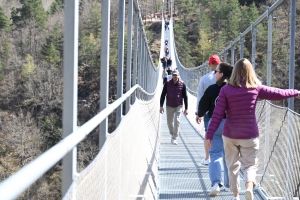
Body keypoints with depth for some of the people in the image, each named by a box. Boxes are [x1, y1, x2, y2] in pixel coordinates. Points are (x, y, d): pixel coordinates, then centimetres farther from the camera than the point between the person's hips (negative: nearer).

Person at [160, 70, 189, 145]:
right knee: (169, 122, 9)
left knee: (177, 121, -14)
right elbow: (163, 95, 1)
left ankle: (174, 138, -9)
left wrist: (186, 108, 1)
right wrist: (161, 106, -5)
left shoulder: (182, 84, -5)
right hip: (169, 106, 2)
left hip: (178, 106, -2)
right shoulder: (167, 84, -4)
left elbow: (185, 96, 2)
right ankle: (172, 134, 34)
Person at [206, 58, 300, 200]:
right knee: (250, 164, 9)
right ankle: (249, 185, -20)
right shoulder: (256, 88, -6)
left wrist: (210, 134, -5)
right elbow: (278, 94, 4)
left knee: (232, 165, 16)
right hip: (250, 135, 0)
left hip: (230, 135, 0)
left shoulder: (226, 90, -9)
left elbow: (217, 115, -10)